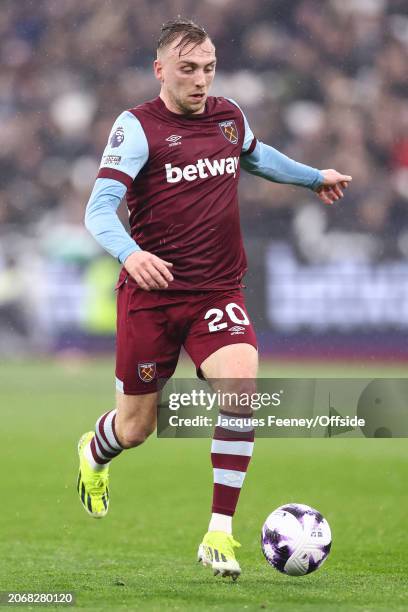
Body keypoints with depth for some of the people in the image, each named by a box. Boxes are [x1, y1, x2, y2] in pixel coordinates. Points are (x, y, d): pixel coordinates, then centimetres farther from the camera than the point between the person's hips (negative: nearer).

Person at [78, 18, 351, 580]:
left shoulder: (230, 117, 7)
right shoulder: (138, 127, -10)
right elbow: (99, 208, -20)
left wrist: (313, 177, 39)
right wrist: (129, 254, -39)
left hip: (218, 292, 3)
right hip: (151, 295, -3)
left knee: (241, 385, -24)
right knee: (137, 425, 7)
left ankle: (219, 535, -20)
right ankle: (93, 454, 47)